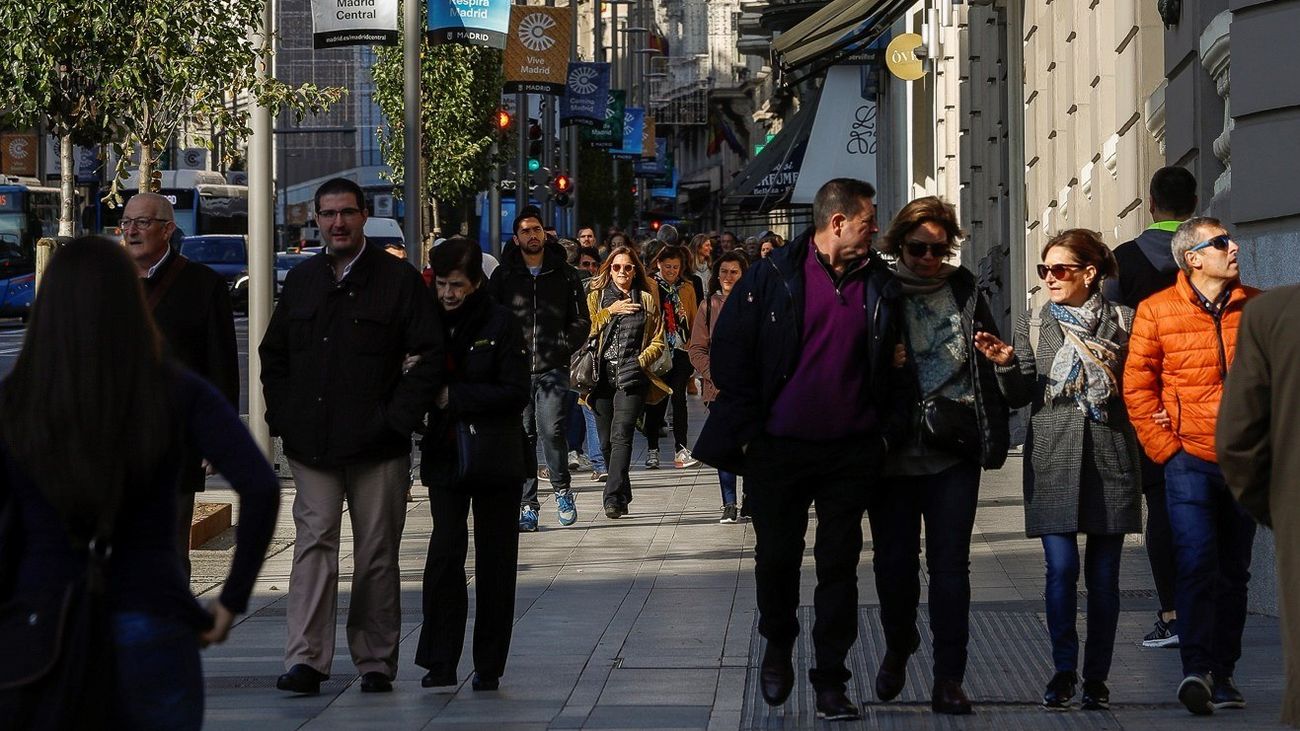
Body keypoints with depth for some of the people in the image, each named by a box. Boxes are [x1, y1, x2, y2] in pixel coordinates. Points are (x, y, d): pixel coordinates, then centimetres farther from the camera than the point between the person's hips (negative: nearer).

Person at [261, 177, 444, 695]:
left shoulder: (397, 279, 0)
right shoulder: (301, 280, 13)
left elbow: (430, 355, -2)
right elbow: (273, 355, 20)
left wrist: (400, 417, -8)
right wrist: (282, 416, 8)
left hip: (377, 445, -2)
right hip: (311, 442, 2)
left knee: (376, 554, 3)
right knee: (313, 543, -6)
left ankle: (376, 661, 11)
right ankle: (306, 660, -9)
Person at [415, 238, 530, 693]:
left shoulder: (500, 324, -6)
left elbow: (515, 394, -12)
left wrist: (453, 396, -17)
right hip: (445, 455, 2)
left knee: (494, 560, 5)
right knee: (444, 553, -9)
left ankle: (489, 665, 13)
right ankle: (441, 662, -2)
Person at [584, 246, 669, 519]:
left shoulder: (646, 299, 11)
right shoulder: (596, 297, 12)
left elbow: (658, 341, 10)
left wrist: (641, 360, -6)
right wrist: (610, 311, -8)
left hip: (631, 376, -2)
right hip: (602, 376, 2)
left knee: (620, 435, -18)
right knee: (606, 442, 5)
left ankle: (613, 497, -24)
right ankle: (622, 496, 20)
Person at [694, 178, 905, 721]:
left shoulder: (879, 283, 5)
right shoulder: (773, 277, -4)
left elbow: (893, 360, 14)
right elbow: (730, 353, -3)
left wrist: (888, 428, 4)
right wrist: (746, 431, -6)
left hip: (851, 451, 2)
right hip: (779, 448, -2)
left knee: (839, 564, 5)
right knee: (777, 558, 10)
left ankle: (830, 679, 11)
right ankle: (778, 646, 35)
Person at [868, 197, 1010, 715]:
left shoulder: (964, 292, 6)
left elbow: (987, 363, 7)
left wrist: (994, 436, 1)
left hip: (953, 453, 0)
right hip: (893, 452, 0)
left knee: (950, 563, -2)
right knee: (894, 560, 5)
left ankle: (948, 679, 3)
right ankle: (898, 649, 33)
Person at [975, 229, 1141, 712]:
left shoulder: (1123, 322, 5)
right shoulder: (1033, 327, 9)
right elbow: (1020, 396, 4)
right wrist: (1007, 364, -13)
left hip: (1110, 456, 0)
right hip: (1053, 459, 0)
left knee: (1103, 574, 3)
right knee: (1061, 568, -9)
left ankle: (1096, 678, 12)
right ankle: (1063, 672, 2)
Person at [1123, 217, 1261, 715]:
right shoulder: (1157, 310, -1)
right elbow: (1137, 384, 1)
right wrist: (1164, 446, -5)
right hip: (1190, 460, -3)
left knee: (1233, 571, 8)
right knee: (1197, 563, -15)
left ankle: (1222, 673, 16)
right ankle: (1196, 669, -19)